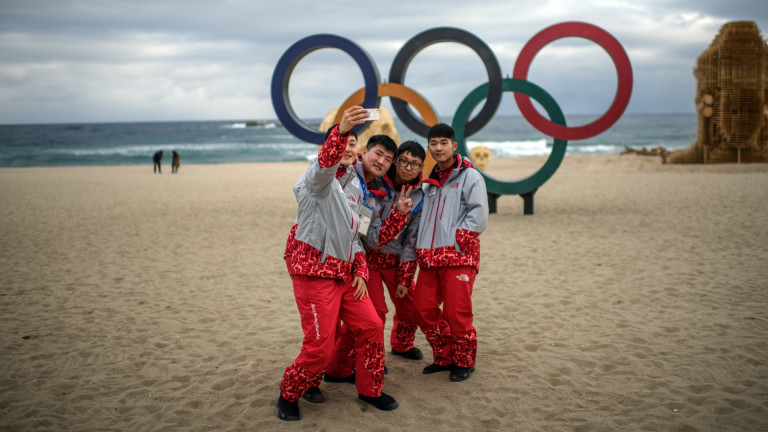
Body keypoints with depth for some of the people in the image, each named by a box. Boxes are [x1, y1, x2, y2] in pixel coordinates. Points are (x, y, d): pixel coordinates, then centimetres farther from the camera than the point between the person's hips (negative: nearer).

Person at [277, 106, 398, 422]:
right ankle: (288, 396, 19)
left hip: (344, 272, 8)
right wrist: (340, 131, -55)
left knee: (371, 326, 6)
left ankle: (370, 389, 26)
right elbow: (327, 162, -36)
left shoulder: (354, 186, 17)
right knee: (319, 347, -6)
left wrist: (360, 272, 9)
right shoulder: (319, 178, -9)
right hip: (314, 271, -8)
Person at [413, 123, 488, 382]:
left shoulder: (469, 176, 0)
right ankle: (445, 358, 22)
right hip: (430, 258, 7)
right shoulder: (431, 182, 21)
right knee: (423, 309, 4)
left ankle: (464, 362, 15)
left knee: (457, 313, -6)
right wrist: (420, 248, 14)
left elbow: (478, 215, -10)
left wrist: (456, 241, -15)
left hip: (458, 256, -7)